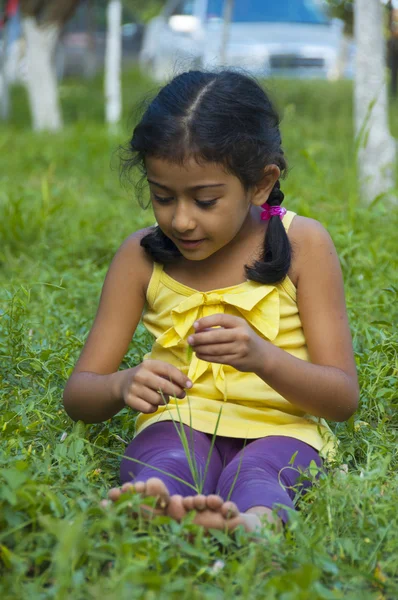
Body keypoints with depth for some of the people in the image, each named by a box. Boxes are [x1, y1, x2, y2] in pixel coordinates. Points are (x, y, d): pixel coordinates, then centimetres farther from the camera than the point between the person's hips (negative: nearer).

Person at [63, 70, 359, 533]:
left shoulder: (302, 244, -1)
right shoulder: (141, 255, 5)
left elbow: (343, 398, -4)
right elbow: (78, 394, 6)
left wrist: (263, 358, -25)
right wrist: (122, 386, -21)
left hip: (279, 429, -1)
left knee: (253, 476, -38)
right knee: (166, 463, -36)